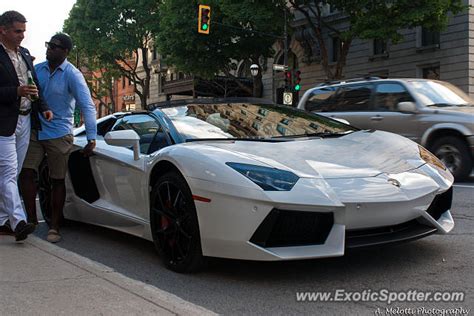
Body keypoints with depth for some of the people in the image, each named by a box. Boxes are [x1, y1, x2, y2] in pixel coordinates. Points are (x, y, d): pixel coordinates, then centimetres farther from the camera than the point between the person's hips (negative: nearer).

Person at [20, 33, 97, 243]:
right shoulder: (37, 69, 4)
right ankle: (31, 218, 13)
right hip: (35, 130, 4)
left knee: (57, 180, 2)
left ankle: (54, 227, 12)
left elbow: (87, 106, -17)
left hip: (59, 134, -4)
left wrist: (91, 138, -24)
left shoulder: (72, 75, -11)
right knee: (26, 173, -3)